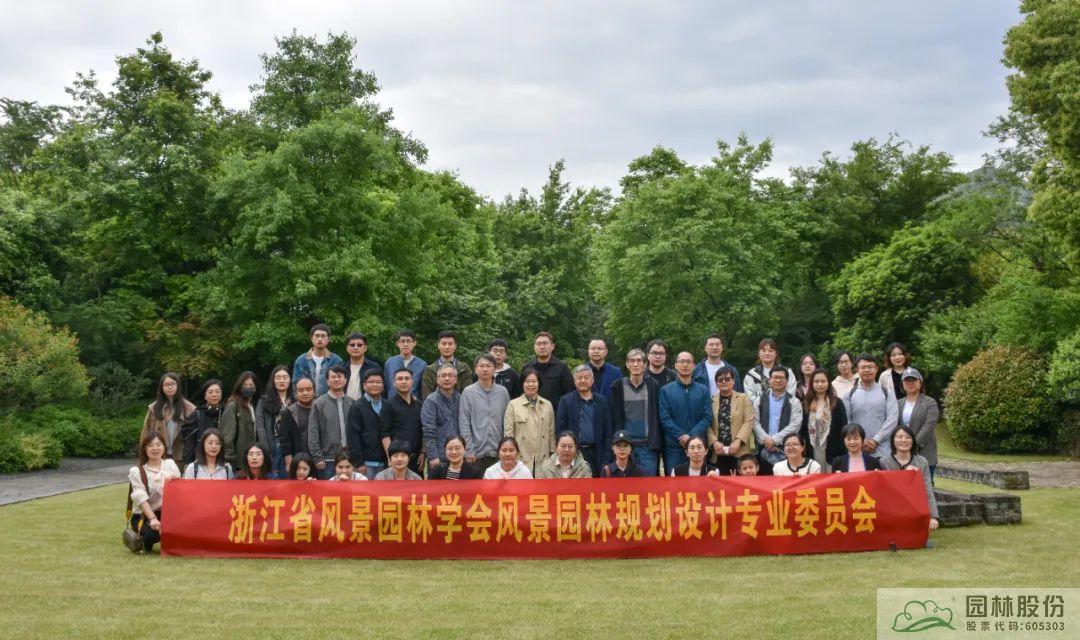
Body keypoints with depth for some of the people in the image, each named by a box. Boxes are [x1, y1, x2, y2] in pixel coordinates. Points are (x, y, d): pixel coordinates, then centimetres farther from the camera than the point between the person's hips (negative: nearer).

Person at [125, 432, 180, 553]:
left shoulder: (170, 464, 10)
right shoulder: (136, 472, -2)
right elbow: (141, 498, -15)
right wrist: (153, 519, -28)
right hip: (144, 515, -3)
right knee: (153, 531, -35)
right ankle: (145, 542, 2)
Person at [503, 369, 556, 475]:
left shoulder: (547, 405, 11)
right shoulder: (513, 405, 2)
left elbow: (552, 433, 13)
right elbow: (508, 433, 1)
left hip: (543, 460, 2)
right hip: (521, 460, -2)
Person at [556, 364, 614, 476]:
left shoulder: (601, 401, 10)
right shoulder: (566, 401, 5)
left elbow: (607, 433, 10)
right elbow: (560, 428, 2)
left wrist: (606, 460, 3)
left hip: (596, 453, 2)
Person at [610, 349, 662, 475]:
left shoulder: (653, 386, 4)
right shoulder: (618, 386, 4)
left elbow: (657, 417, 4)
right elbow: (615, 417, 4)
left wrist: (656, 443, -3)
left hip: (648, 446, 0)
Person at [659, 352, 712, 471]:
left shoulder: (703, 391, 10)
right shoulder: (666, 391, 5)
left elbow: (707, 417, 1)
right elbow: (664, 418, -3)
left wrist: (691, 436, -12)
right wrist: (681, 436, -13)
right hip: (673, 447, -1)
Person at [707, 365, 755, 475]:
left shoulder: (743, 398, 9)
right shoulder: (711, 400, 9)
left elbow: (749, 421, 0)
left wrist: (738, 441, -10)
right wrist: (714, 441, -10)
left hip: (739, 451, -1)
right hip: (717, 453, 1)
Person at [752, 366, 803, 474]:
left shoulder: (793, 402, 7)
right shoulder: (760, 400, 13)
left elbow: (795, 425, -4)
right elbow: (755, 422, 5)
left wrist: (775, 439, -10)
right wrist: (766, 440, -10)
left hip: (786, 449, -2)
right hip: (764, 449, 2)